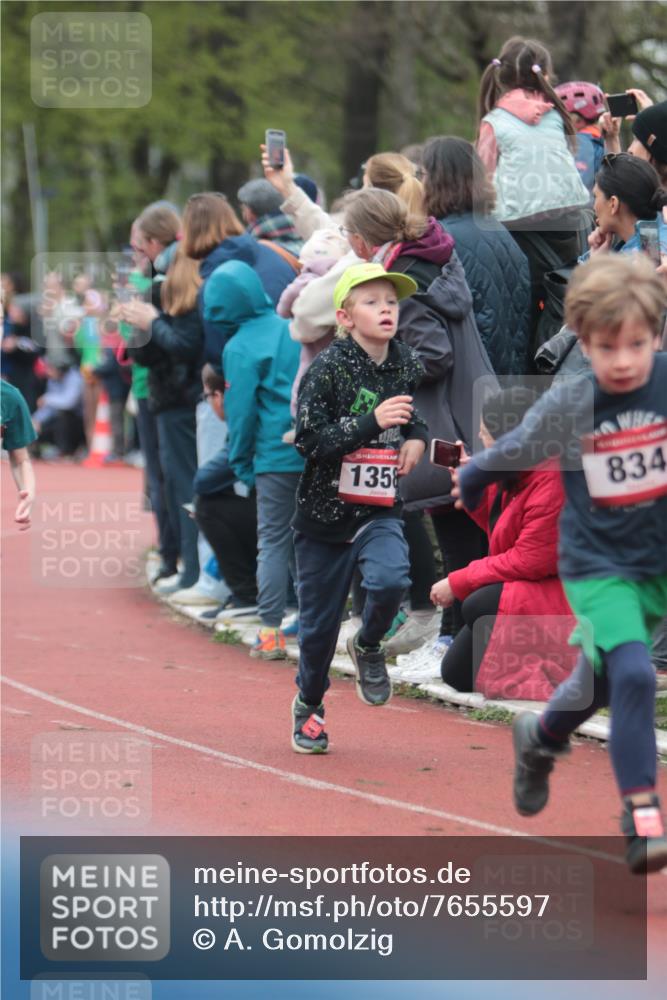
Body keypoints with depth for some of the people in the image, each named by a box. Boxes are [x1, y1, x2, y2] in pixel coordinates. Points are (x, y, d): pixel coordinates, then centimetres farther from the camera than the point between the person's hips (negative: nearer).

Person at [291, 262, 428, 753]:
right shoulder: (329, 368, -14)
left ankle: (368, 647, 6)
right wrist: (372, 421, -28)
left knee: (390, 580, -27)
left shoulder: (406, 363, -1)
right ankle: (309, 705, 33)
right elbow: (311, 441, -21)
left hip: (381, 510, 2)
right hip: (326, 510, -2)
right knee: (320, 621, 8)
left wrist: (416, 436, 0)